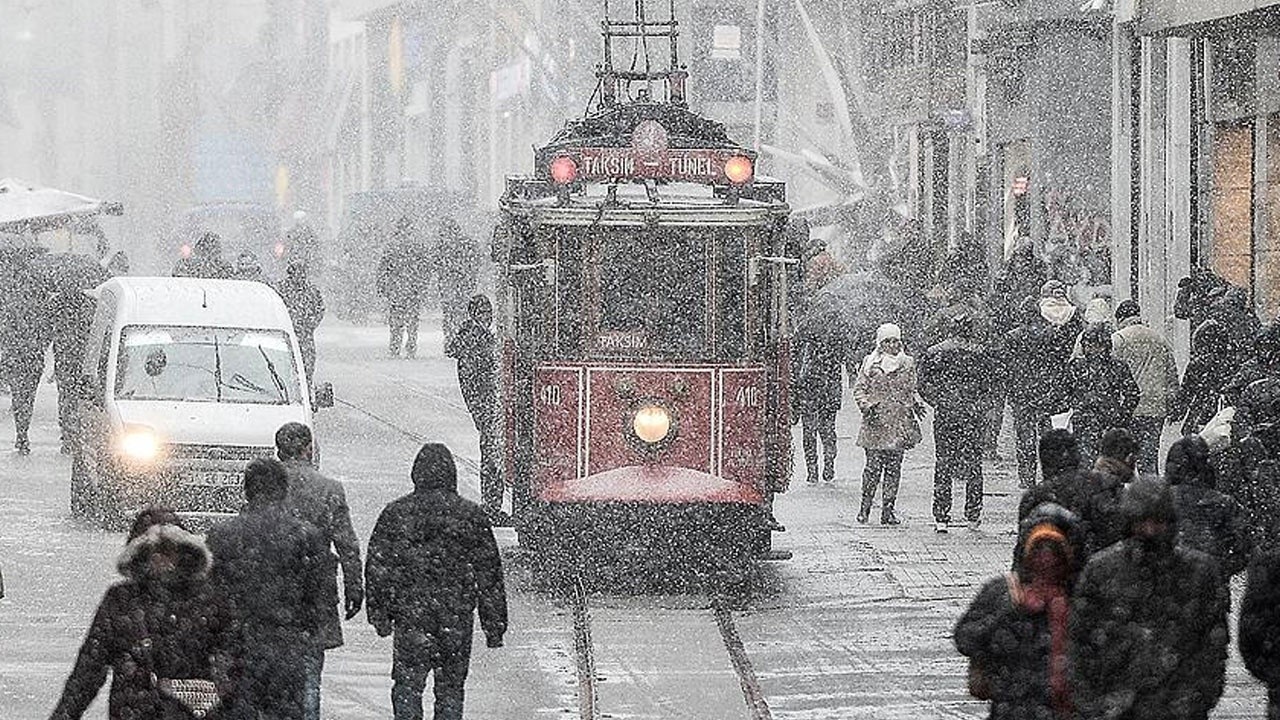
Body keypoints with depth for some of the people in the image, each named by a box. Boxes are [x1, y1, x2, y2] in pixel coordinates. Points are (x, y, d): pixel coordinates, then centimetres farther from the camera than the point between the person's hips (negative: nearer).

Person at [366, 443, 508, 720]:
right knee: (450, 688, 9)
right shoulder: (471, 516, 1)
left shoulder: (395, 514, 0)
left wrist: (379, 614, 9)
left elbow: (377, 569, 1)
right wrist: (495, 626, 10)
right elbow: (489, 575, 4)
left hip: (410, 615, -1)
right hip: (457, 619, 1)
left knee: (407, 686, 2)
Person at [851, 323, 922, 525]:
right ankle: (865, 508, 4)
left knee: (894, 467, 1)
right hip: (876, 421, -2)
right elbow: (859, 388, 6)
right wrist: (866, 406, -11)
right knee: (874, 466, -7)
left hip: (899, 421, 2)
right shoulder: (870, 362, 4)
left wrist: (916, 404, 2)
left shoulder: (908, 363, 12)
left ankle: (888, 509, 5)